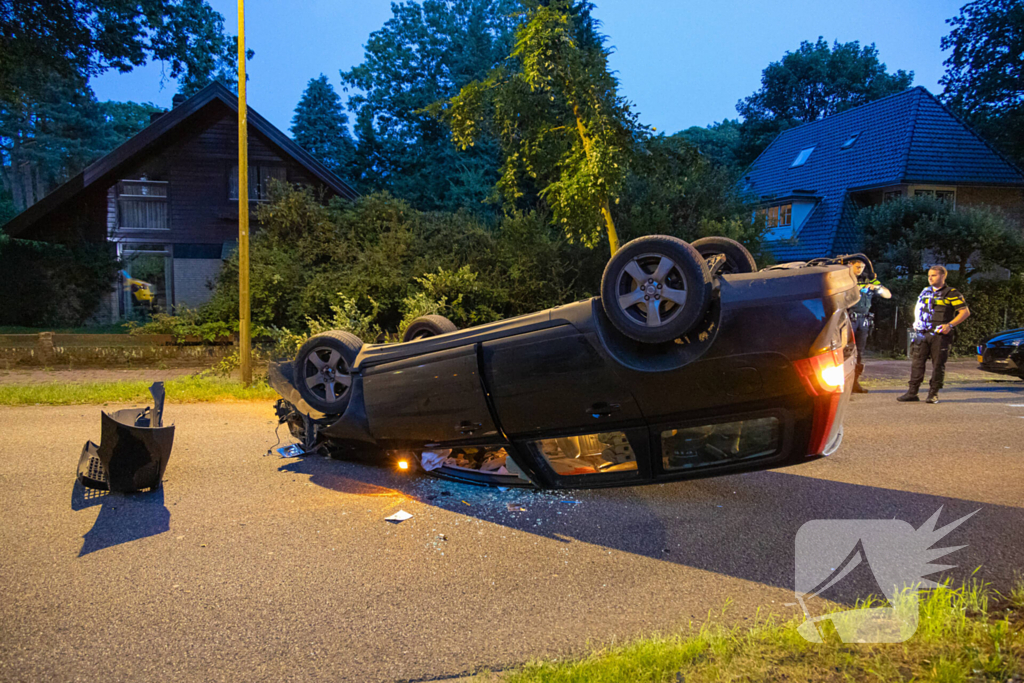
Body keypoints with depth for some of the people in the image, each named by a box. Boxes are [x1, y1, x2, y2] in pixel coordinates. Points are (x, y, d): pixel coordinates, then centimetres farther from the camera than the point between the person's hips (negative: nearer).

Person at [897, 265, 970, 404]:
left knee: (938, 365, 0)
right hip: (922, 334, 5)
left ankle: (933, 394, 7)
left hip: (940, 335, -5)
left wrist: (950, 325, -14)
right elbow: (917, 308, 31)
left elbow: (965, 312, -4)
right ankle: (912, 392, 2)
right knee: (917, 362, 0)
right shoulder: (925, 292, 16)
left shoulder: (951, 293, -1)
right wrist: (917, 322, 15)